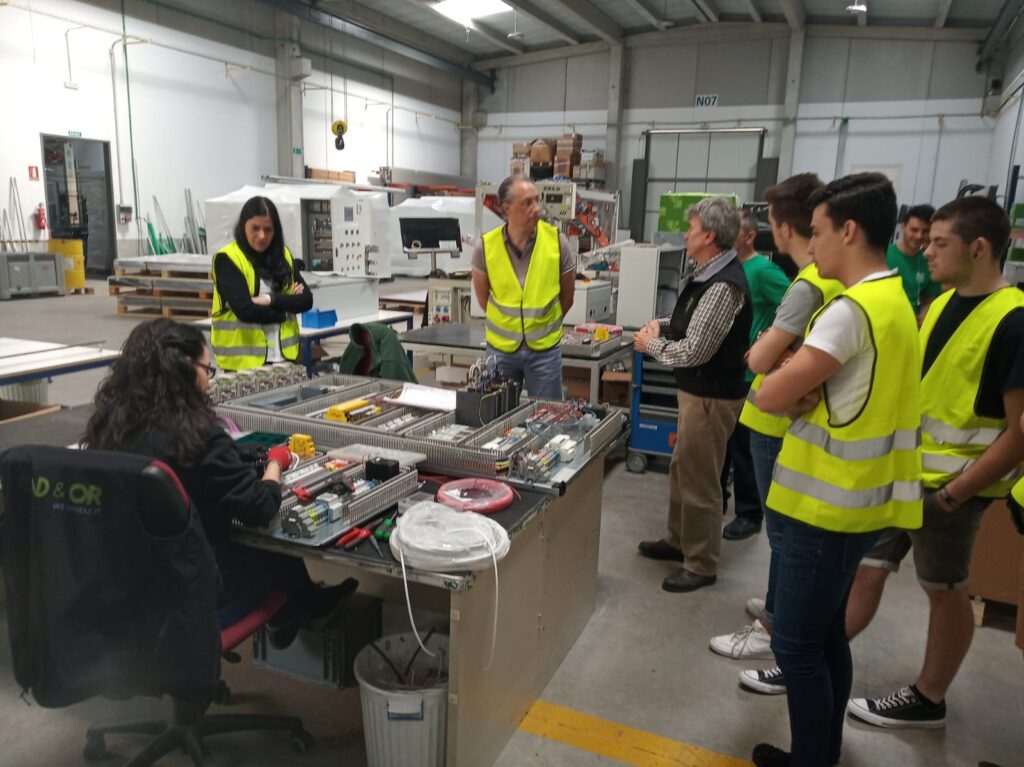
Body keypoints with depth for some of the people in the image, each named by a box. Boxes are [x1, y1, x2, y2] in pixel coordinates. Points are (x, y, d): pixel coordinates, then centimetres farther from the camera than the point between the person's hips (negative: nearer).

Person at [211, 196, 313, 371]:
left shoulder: (284, 256, 9)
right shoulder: (227, 260, -7)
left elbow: (306, 300, 1)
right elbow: (244, 310, -17)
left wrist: (271, 300, -14)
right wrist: (286, 304, -5)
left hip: (284, 356, 5)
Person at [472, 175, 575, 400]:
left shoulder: (557, 240, -10)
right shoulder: (485, 246, -10)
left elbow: (567, 296, 4)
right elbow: (483, 298, 6)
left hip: (545, 348, 0)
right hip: (500, 347, 1)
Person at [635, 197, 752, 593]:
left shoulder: (723, 286, -24)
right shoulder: (706, 273, 8)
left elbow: (694, 351, -25)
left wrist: (651, 345, -9)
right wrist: (663, 325, 4)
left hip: (710, 396, -10)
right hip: (696, 389, 10)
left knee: (699, 479, 2)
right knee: (681, 469, 21)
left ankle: (701, 565, 18)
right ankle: (678, 540, 38)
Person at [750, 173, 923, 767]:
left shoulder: (853, 308, -22)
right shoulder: (892, 299, 10)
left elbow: (770, 396, -23)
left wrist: (799, 393, -4)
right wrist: (811, 393, -11)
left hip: (831, 504, -10)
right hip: (852, 497, 10)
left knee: (796, 645, 3)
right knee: (825, 634, 19)